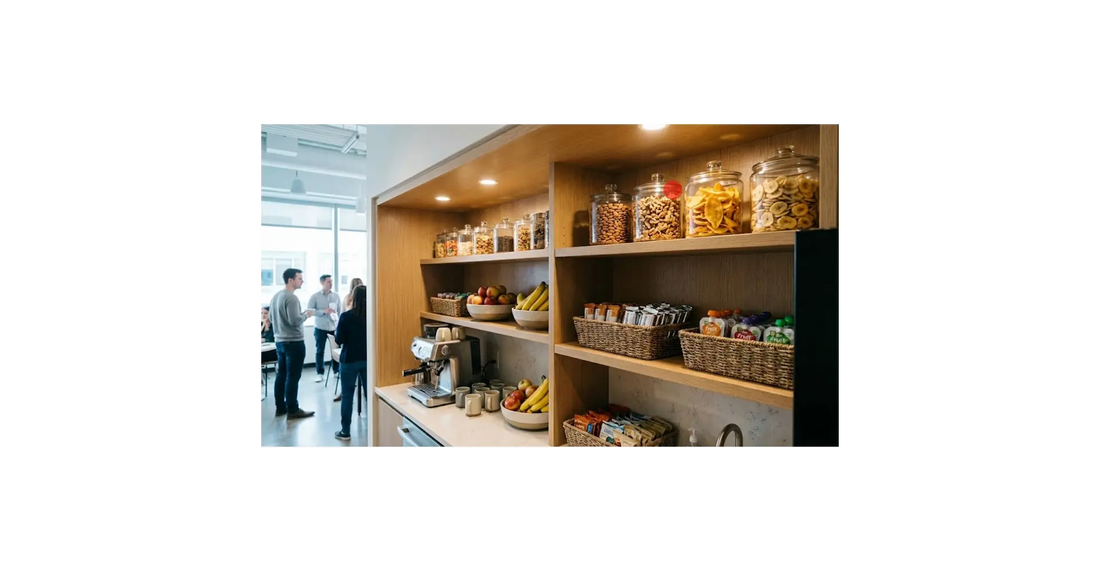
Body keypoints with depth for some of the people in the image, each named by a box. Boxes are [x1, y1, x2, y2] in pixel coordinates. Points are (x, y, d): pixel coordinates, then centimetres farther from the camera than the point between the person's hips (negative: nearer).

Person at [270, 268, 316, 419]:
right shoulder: (291, 298, -19)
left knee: (281, 375, 14)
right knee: (293, 376, -3)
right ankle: (292, 410, 3)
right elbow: (295, 321, -25)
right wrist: (306, 314, -8)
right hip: (294, 342, -9)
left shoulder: (275, 296, 11)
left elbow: (272, 319, 20)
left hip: (280, 341, 9)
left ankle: (280, 408, 22)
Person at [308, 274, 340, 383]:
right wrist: (323, 311, -19)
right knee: (320, 351, 5)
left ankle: (337, 370, 18)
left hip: (334, 327, 2)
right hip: (320, 328, -2)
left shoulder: (336, 295, 6)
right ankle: (320, 373, 14)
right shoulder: (315, 296, -3)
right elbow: (308, 310, -9)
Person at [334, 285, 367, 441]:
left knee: (347, 395, 8)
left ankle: (345, 431, 13)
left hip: (350, 360, -2)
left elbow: (339, 340, -8)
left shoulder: (346, 316, -13)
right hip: (367, 359, 2)